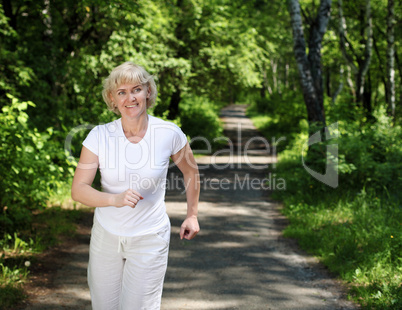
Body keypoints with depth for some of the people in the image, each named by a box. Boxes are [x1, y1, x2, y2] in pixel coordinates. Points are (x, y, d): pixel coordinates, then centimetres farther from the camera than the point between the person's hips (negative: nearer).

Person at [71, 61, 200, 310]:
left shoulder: (169, 134, -12)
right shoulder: (100, 136, -11)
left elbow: (191, 171, 6)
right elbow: (78, 189, -13)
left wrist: (192, 215, 11)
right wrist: (115, 199, -30)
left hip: (150, 239, -2)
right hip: (106, 235, 2)